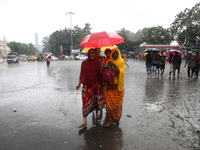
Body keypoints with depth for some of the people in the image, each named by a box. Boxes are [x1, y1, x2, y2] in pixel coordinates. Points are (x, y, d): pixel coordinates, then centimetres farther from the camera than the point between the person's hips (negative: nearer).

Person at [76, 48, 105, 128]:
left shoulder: (98, 62, 1)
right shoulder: (84, 63, 2)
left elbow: (101, 74, 5)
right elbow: (81, 74, 8)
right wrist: (79, 84, 7)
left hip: (97, 84, 1)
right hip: (87, 85, 0)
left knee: (96, 100, 8)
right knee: (86, 101, -5)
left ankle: (97, 112, 39)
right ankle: (84, 121, -1)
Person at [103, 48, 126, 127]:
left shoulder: (121, 62, -1)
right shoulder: (109, 62, 9)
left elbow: (121, 71, -15)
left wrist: (114, 65, -25)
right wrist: (106, 67, -13)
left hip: (118, 85, -3)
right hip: (110, 85, 3)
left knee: (117, 102, 4)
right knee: (109, 101, 1)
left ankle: (116, 118, 21)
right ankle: (111, 119, 15)